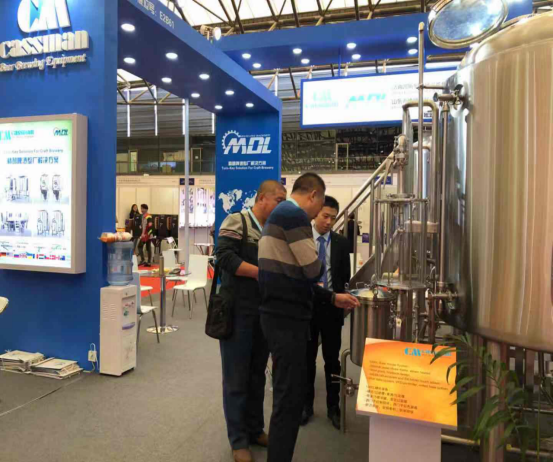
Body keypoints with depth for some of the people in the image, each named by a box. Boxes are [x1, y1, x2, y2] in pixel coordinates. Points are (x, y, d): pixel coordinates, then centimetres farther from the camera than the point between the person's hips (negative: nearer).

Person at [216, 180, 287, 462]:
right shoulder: (237, 222, -9)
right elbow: (225, 257, -21)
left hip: (264, 313, 7)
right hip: (237, 313, -7)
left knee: (258, 375, 17)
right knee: (237, 378, 4)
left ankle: (255, 429, 33)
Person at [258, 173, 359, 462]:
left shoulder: (281, 213, 19)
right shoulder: (294, 213, -14)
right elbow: (314, 272, -17)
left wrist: (333, 298, 21)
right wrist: (319, 264, 6)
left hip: (281, 313, 11)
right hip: (287, 318, -11)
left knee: (286, 395, 19)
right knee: (290, 399, -1)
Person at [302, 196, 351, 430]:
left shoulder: (341, 242, 2)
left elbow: (345, 277, 5)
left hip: (332, 307, 1)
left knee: (332, 359, 10)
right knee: (307, 359, 12)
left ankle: (333, 407, 25)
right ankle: (306, 405, 27)